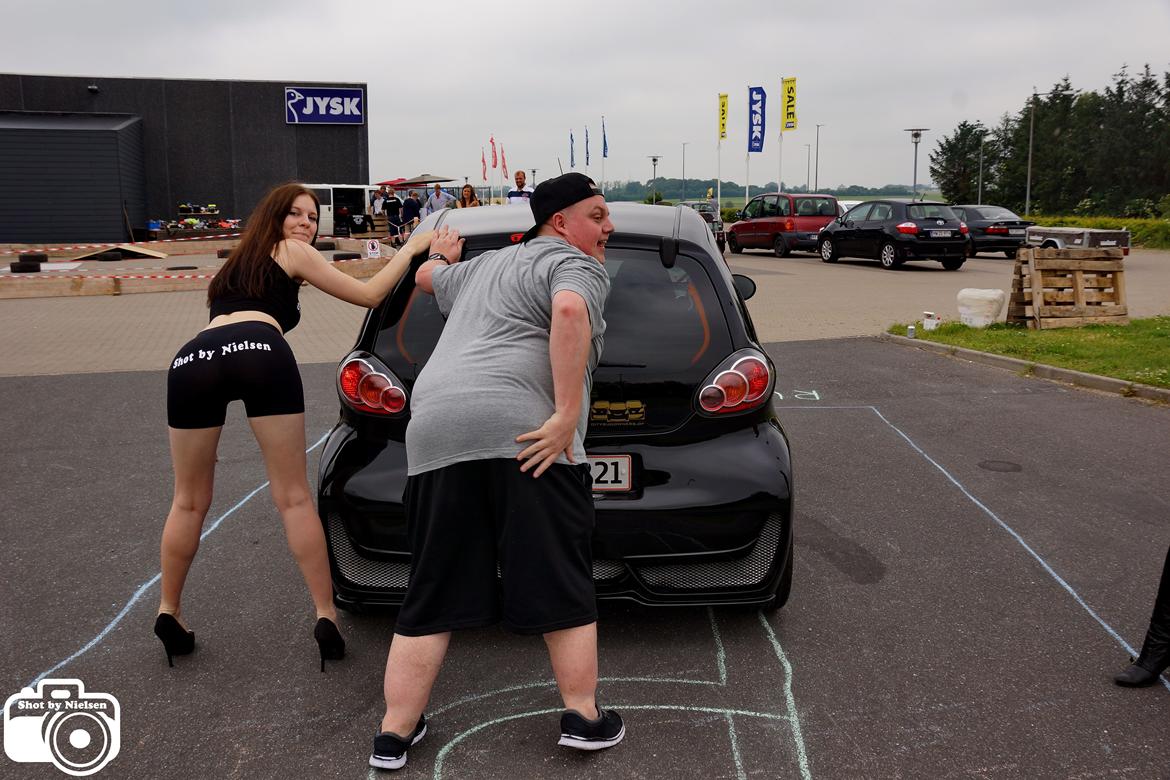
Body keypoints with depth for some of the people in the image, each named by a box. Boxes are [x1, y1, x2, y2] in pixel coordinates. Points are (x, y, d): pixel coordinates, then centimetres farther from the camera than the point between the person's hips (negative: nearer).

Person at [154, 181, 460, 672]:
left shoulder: (237, 264, 41)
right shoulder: (292, 252, 25)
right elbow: (369, 295, 25)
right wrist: (411, 248, 34)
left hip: (192, 359, 5)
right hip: (259, 352, -4)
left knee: (190, 502, 19)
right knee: (294, 497, 4)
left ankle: (169, 614, 29)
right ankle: (326, 618, 6)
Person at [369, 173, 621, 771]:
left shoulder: (481, 268, 29)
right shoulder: (577, 266, 6)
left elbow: (428, 277, 49)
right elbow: (570, 312, -17)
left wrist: (440, 255, 71)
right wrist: (567, 416, -18)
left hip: (434, 437, 7)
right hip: (519, 436, -6)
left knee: (431, 599, 13)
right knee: (560, 586, 7)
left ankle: (395, 731, 16)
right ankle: (583, 717, 14)